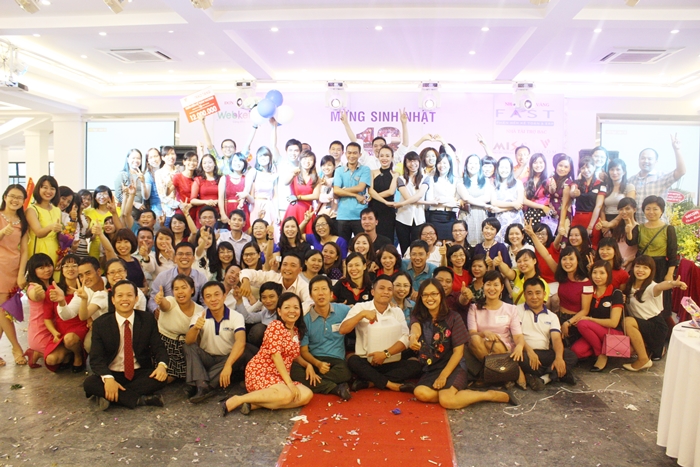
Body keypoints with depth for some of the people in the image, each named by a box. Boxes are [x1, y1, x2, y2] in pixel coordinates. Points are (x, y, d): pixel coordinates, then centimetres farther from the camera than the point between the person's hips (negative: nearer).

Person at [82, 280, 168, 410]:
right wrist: (108, 378, -30)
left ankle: (110, 396, -23)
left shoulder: (148, 319, -2)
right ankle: (142, 399, -29)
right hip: (112, 374, 0)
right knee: (89, 383, -29)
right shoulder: (100, 324, -4)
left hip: (140, 374, 0)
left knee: (161, 378, -29)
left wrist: (161, 365, -27)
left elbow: (158, 347, -2)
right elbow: (96, 358, -10)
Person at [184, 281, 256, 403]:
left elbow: (240, 342, -30)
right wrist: (195, 328, -44)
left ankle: (205, 385, -33)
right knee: (189, 347, -23)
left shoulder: (236, 316, -14)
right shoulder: (199, 316, -6)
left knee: (245, 351, -30)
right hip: (206, 358, 2)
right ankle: (202, 386, -38)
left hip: (228, 358, -1)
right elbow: (189, 341, -22)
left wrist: (228, 365, -46)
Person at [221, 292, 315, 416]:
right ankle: (238, 400, -20)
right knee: (287, 395, -34)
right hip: (260, 372, -8)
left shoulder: (296, 330, 13)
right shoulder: (276, 326, -10)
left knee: (307, 395, -15)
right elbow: (275, 354, -19)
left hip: (279, 376, 8)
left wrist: (308, 365, 5)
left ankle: (255, 404, -19)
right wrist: (289, 382, -23)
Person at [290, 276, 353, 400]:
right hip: (314, 360, 1)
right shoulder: (305, 319, 1)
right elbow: (304, 350, 1)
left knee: (346, 371, -36)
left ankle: (316, 384, -14)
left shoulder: (344, 310, -1)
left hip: (337, 361, -1)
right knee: (292, 369, -31)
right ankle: (336, 388, -24)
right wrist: (317, 364, -16)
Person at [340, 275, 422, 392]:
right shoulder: (360, 307, 0)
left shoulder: (397, 311, 8)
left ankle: (368, 383, -23)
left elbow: (405, 339, -2)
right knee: (353, 361, -32)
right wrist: (362, 314, -22)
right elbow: (343, 330, -11)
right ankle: (391, 385, -24)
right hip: (366, 363, -3)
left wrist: (386, 353, -15)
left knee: (416, 365, -22)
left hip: (392, 363, 3)